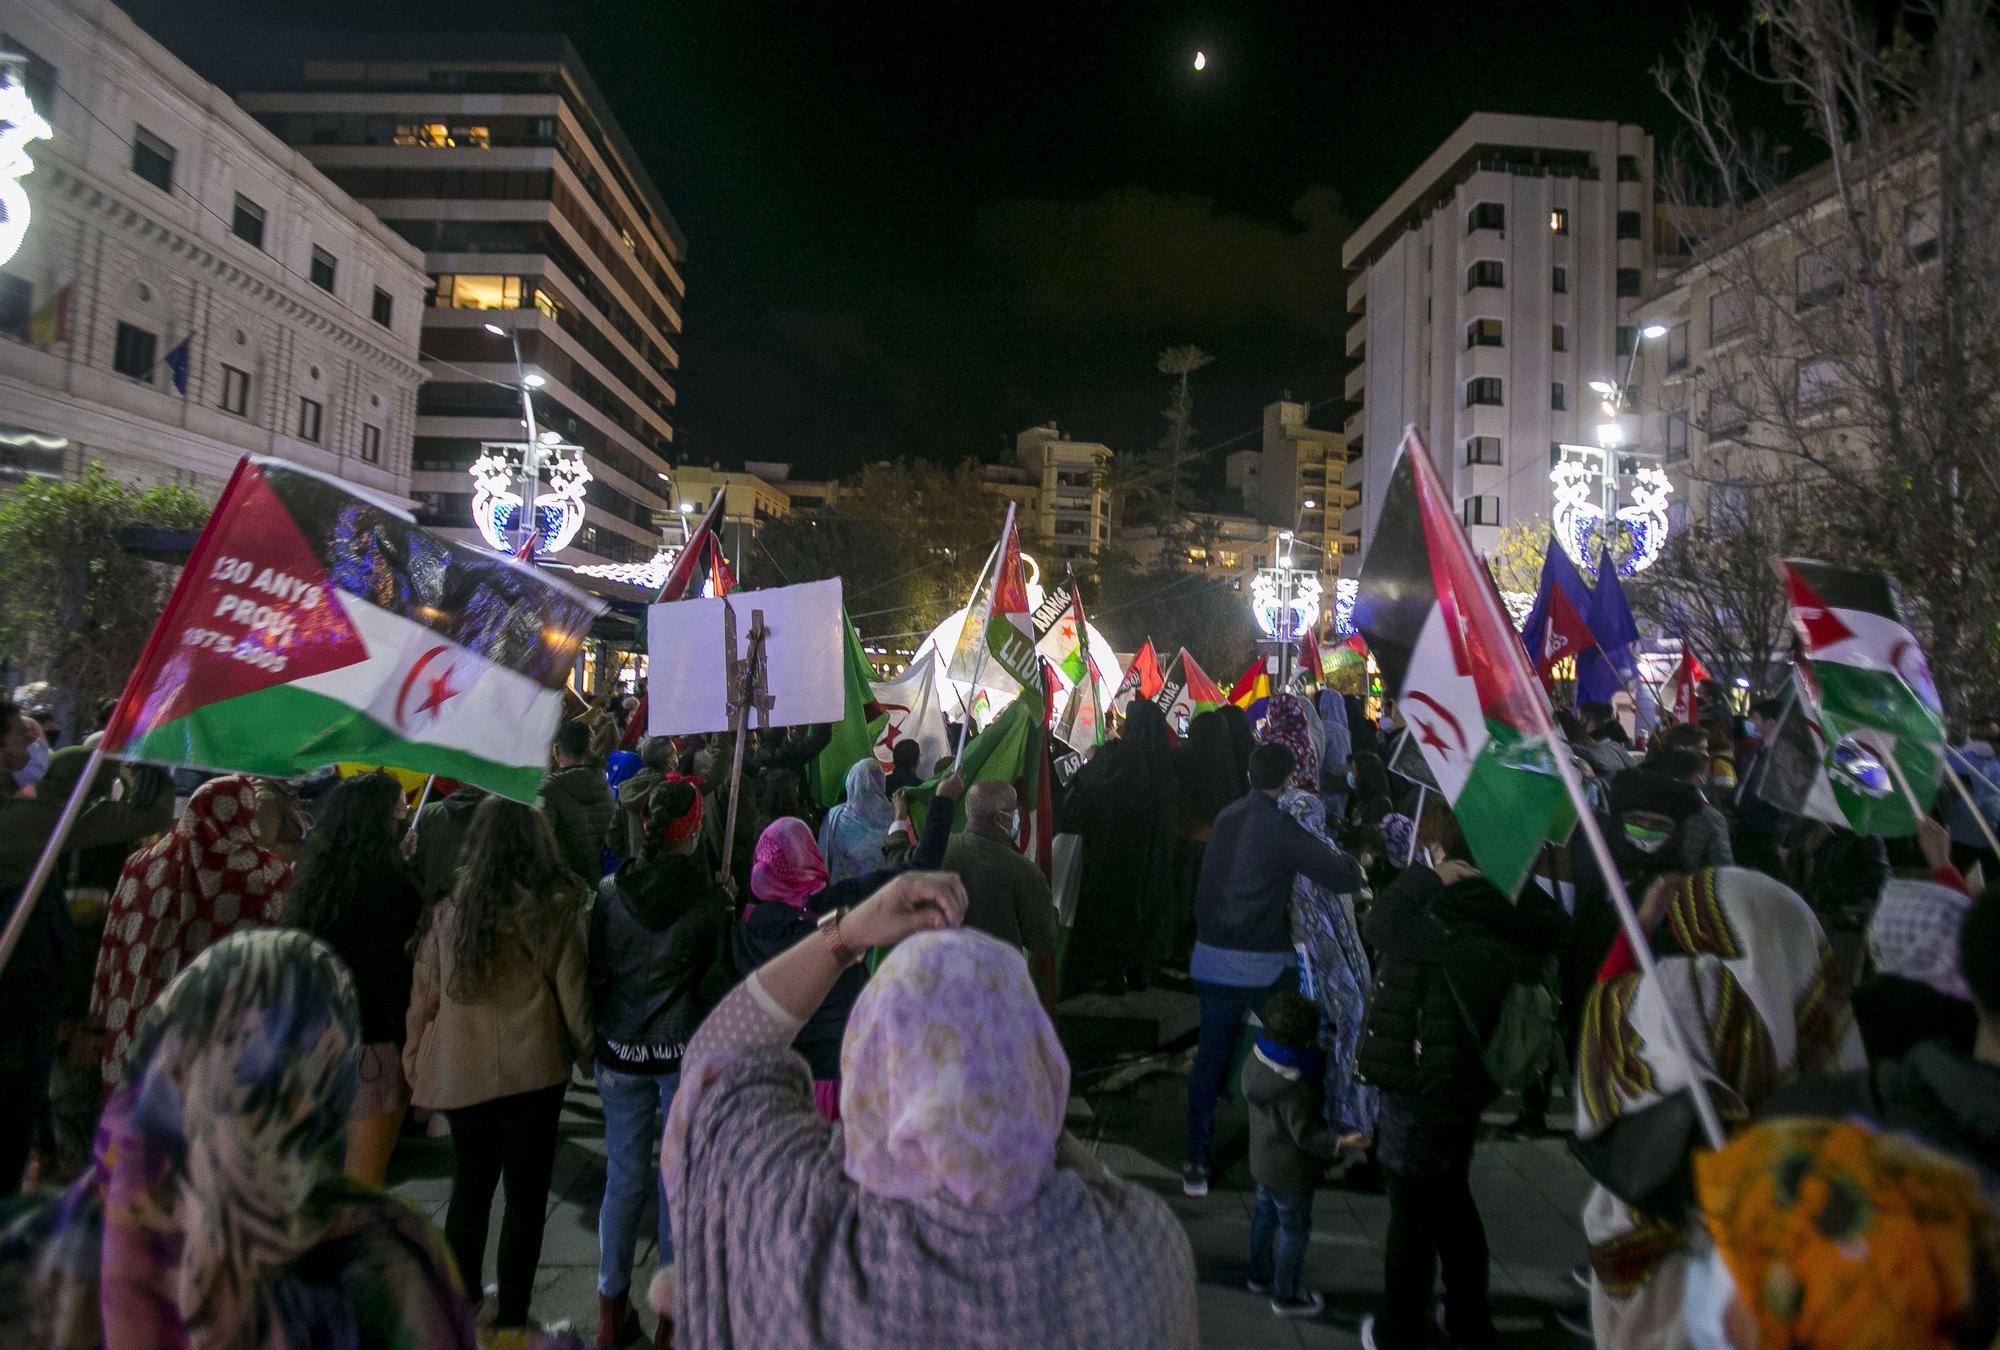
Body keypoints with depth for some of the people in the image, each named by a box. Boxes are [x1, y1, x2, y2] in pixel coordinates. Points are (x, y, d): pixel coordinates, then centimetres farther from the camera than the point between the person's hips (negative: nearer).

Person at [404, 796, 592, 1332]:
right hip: (532, 1067, -3)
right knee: (526, 1192, 10)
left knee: (470, 1187, 20)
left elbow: (425, 992, 2)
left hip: (460, 1068, 3)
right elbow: (572, 992, -7)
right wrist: (587, 1048, 8)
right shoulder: (558, 909, -12)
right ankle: (510, 1318, 17)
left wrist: (414, 1057, 15)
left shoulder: (450, 907, -6)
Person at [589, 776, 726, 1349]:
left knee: (624, 1177, 15)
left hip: (620, 1050, 3)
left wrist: (593, 1037, 13)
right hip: (687, 1052, -3)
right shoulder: (709, 896, -12)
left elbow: (593, 972, 2)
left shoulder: (609, 891, -4)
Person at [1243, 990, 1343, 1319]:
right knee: (1295, 1230, 12)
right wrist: (1339, 1141, -37)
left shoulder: (1258, 1056, -10)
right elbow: (1305, 1133, -29)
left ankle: (1260, 1275, 47)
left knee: (1266, 1214, 27)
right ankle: (1285, 1296, 29)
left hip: (1262, 1160, 9)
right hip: (1289, 1171, -8)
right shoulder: (1295, 1086, -36)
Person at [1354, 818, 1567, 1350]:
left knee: (1411, 1211, 9)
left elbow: (1378, 924, -11)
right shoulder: (1509, 918, -7)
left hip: (1420, 1087, -7)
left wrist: (1428, 877, -7)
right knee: (1452, 1198, 25)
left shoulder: (1445, 923, -26)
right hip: (1468, 1084, 7)